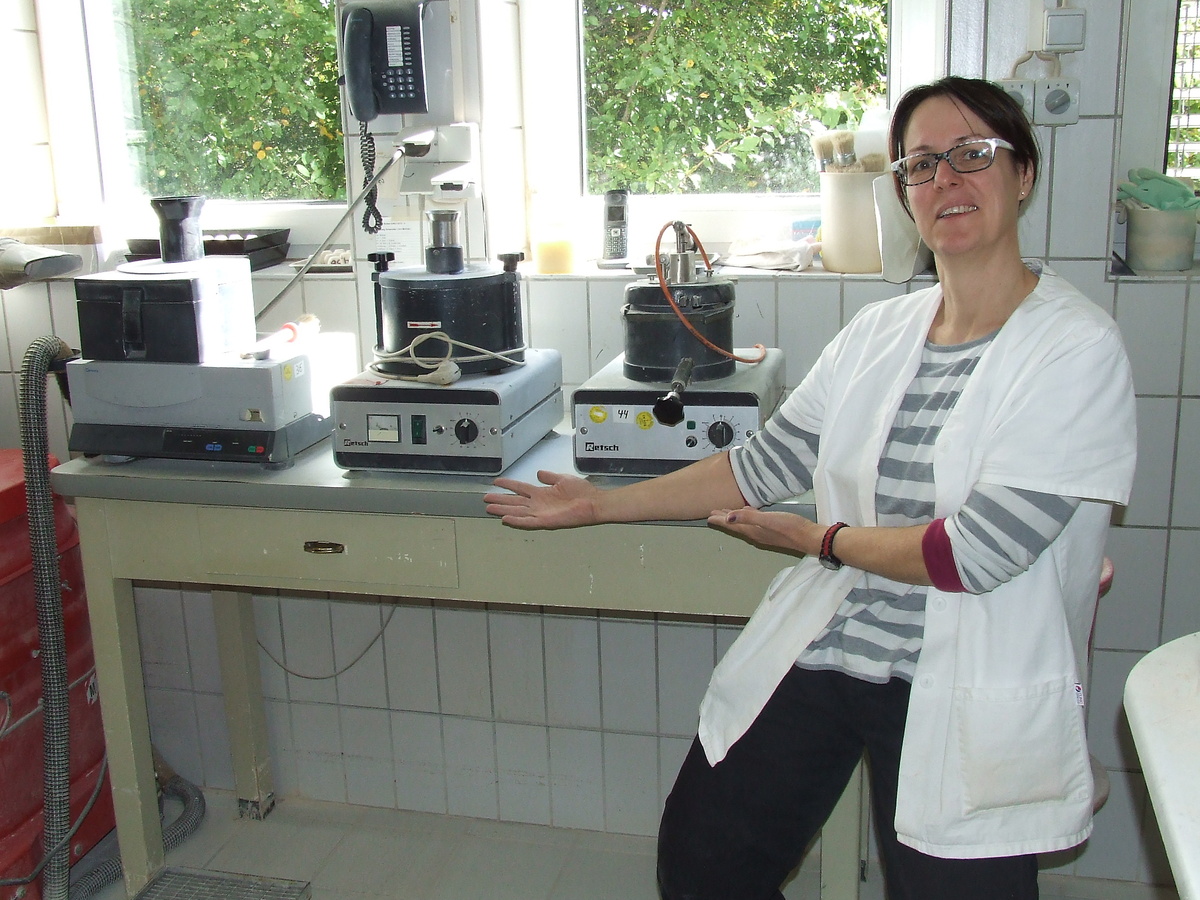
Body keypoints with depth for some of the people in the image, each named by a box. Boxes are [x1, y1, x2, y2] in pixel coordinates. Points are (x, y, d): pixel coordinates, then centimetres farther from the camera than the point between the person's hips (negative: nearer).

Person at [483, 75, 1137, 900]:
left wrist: (819, 539, -6)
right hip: (815, 651, 5)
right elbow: (770, 461, 7)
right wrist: (599, 505, 7)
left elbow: (976, 554, -19)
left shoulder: (1079, 350, -12)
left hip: (964, 700, -5)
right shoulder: (880, 331, 5)